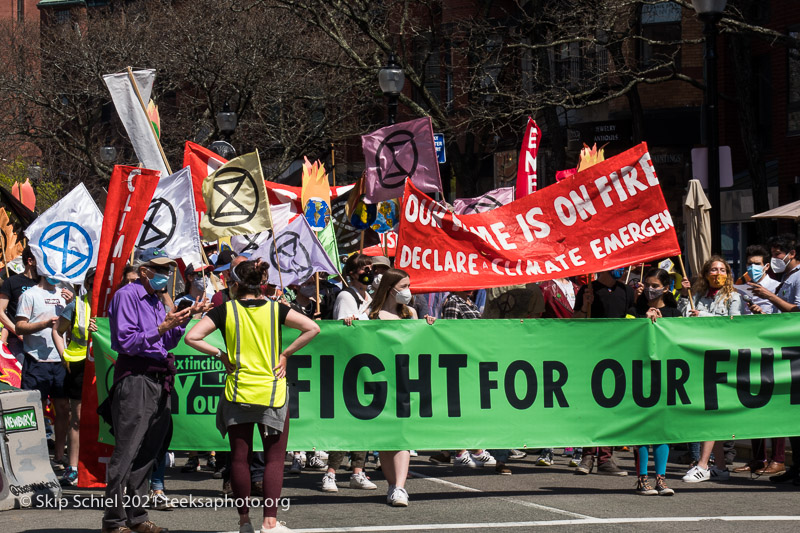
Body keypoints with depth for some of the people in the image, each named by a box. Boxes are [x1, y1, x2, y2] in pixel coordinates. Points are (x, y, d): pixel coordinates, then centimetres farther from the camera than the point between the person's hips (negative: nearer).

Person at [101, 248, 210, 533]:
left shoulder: (155, 300, 20)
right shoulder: (127, 296, -6)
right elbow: (127, 341, -15)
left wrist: (185, 319, 8)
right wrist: (163, 326, -20)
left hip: (158, 380, 9)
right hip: (135, 378, -9)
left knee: (147, 453, 11)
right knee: (126, 452, -10)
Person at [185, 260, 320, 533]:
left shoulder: (225, 311, -1)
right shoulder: (275, 309, 0)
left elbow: (192, 337, -9)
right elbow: (312, 328, -8)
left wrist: (221, 355, 0)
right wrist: (285, 354, -2)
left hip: (237, 392, 0)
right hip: (272, 392, 0)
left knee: (239, 457, 9)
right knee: (274, 459, 3)